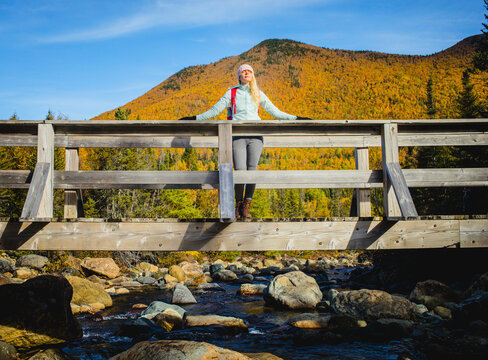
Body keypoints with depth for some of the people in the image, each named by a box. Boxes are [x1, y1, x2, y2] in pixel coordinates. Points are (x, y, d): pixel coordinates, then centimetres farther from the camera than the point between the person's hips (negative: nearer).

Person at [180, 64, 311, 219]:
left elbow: (275, 112, 18)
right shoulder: (232, 93, 11)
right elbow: (215, 110, 12)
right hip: (238, 136, -1)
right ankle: (238, 204, 9)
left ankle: (246, 206, 2)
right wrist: (195, 118, 6)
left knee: (252, 171, -11)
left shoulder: (258, 94, 15)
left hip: (255, 136, 1)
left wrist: (295, 118, 14)